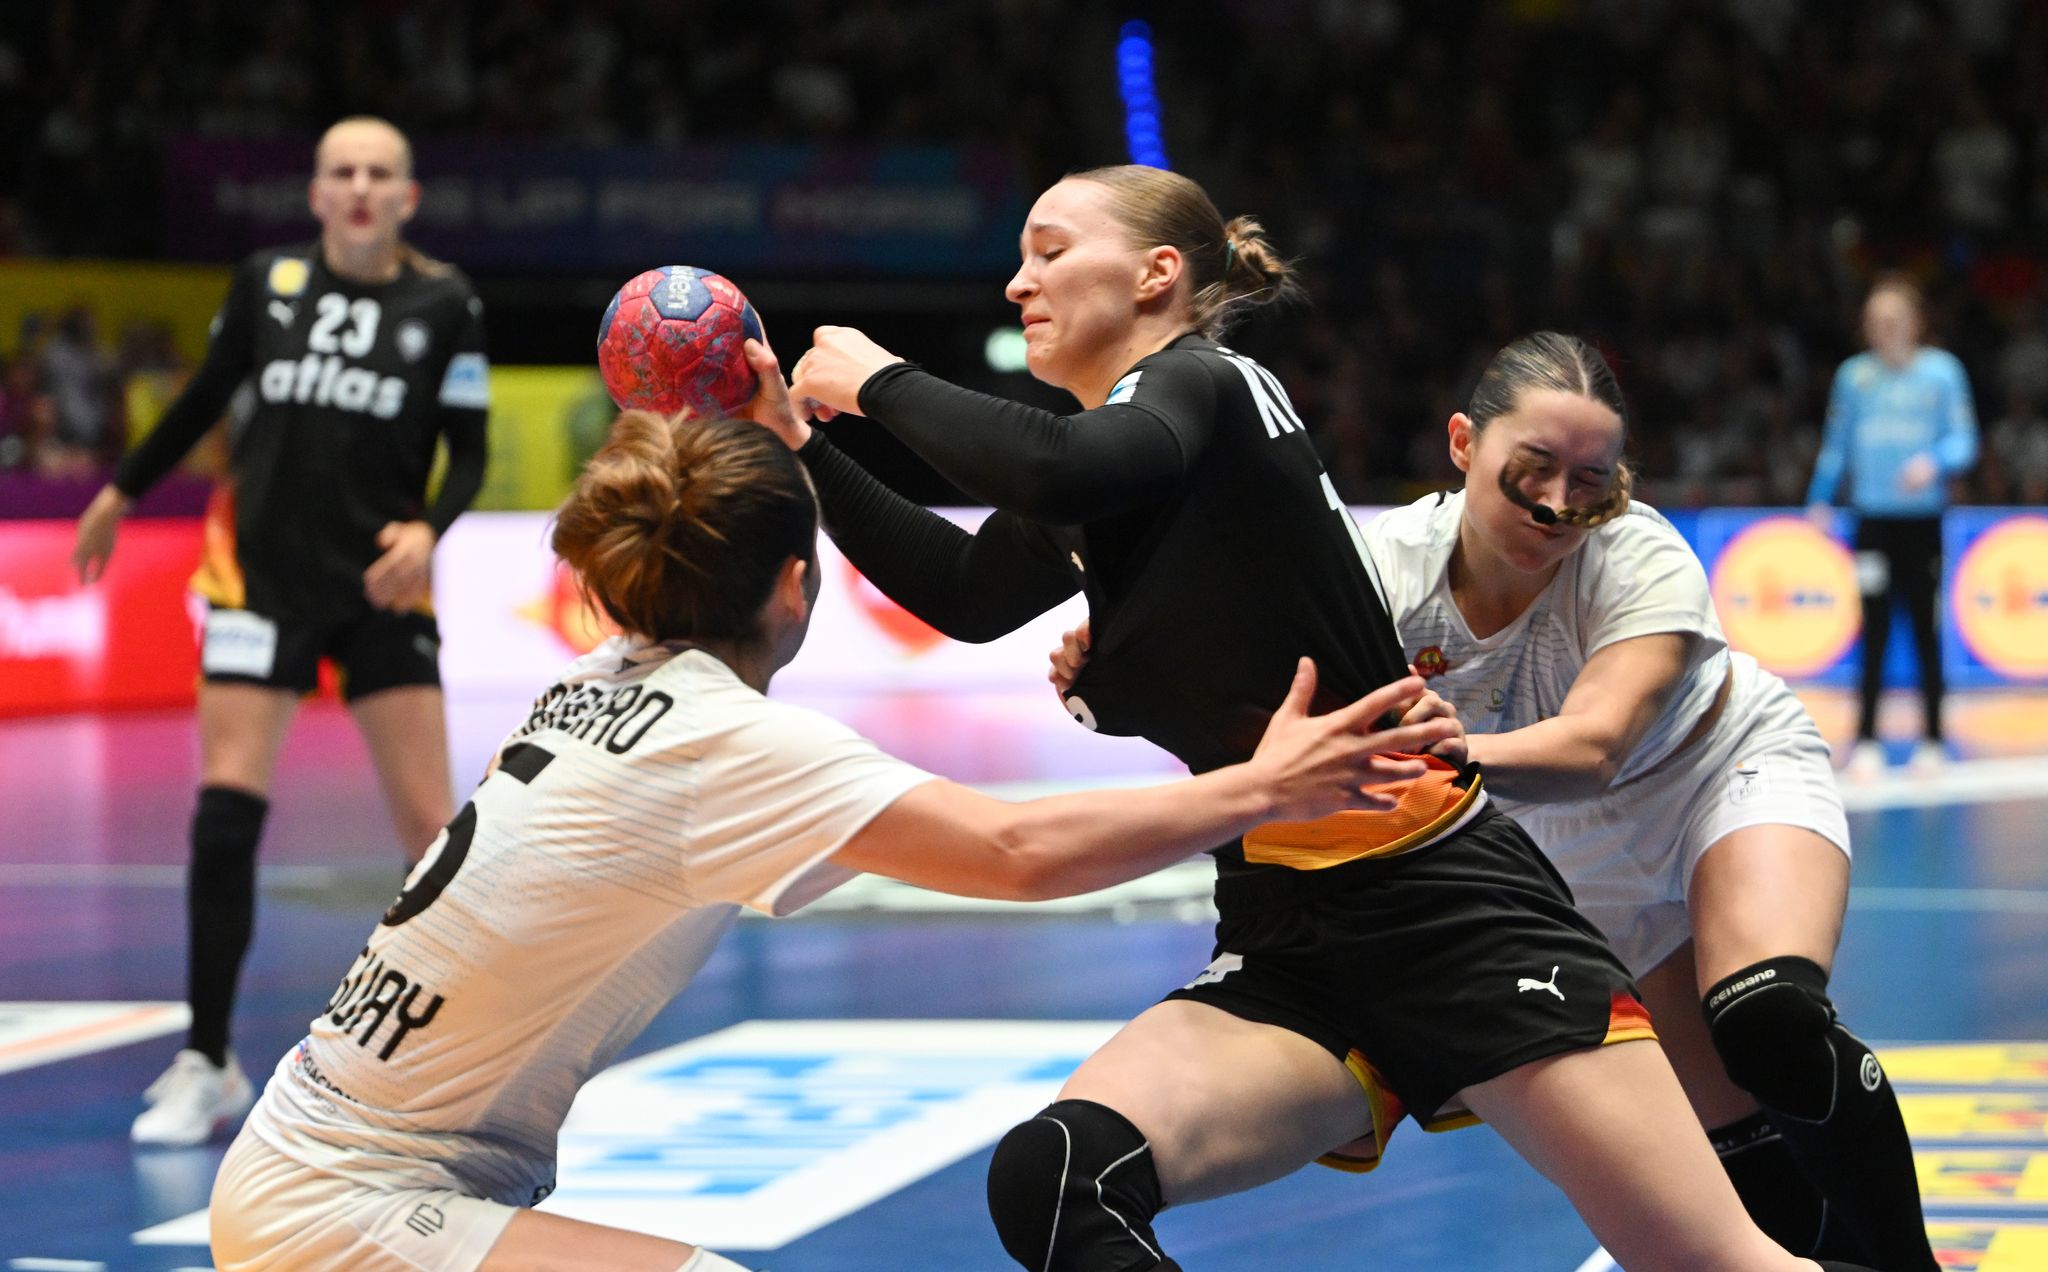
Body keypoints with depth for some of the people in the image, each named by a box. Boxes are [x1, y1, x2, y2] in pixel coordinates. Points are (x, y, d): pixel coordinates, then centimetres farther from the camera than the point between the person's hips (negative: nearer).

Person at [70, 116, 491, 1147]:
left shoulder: (446, 305, -3)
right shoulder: (267, 283, 0)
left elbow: (469, 452, 0)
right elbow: (205, 399, 15)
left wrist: (429, 529, -19)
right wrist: (121, 492, 24)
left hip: (379, 584, 0)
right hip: (263, 573, 0)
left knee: (429, 823, -3)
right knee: (225, 816, -8)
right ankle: (207, 1065, 1)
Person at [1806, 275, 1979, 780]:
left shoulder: (1942, 371, 2)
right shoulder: (1854, 375, 7)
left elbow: (1964, 441, -1)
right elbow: (1836, 443, 14)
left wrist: (1933, 463, -20)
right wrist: (1819, 500, 9)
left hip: (1924, 518, -1)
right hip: (1872, 516, 1)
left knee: (1926, 630, 2)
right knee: (1874, 629, -4)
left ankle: (1932, 739, 11)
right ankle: (1866, 741, 1)